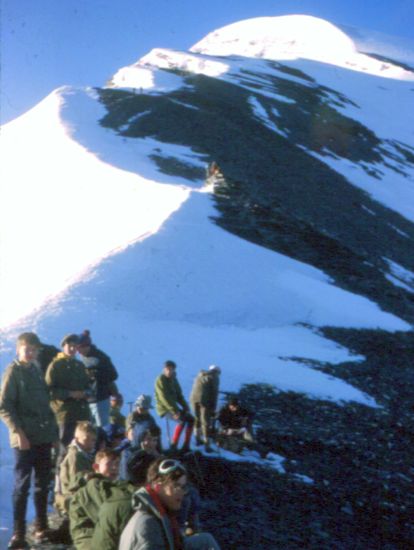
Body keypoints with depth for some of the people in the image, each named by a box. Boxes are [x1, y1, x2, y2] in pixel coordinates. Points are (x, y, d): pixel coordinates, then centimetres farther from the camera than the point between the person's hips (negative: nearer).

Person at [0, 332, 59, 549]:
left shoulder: (36, 371, 15)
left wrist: (53, 430, 15)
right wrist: (18, 431, -19)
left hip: (44, 437, 7)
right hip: (24, 439, -7)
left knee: (42, 484, 11)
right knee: (22, 485, -5)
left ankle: (41, 528, 21)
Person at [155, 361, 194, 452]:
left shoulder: (173, 380, 10)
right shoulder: (160, 380, -15)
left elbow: (179, 395, 14)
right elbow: (164, 398, -22)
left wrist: (185, 407, -2)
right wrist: (175, 411, -27)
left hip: (173, 407, 8)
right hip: (164, 408, -8)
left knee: (191, 419, 0)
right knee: (182, 421, -27)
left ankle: (186, 446, 2)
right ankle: (174, 446, -22)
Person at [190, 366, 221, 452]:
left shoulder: (200, 375, 23)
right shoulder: (215, 377, 3)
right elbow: (215, 393, -4)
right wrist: (213, 408, -1)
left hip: (194, 398, 5)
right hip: (205, 400, -5)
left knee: (198, 418, 24)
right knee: (206, 422, 1)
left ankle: (198, 439, 35)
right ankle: (207, 445, 1)